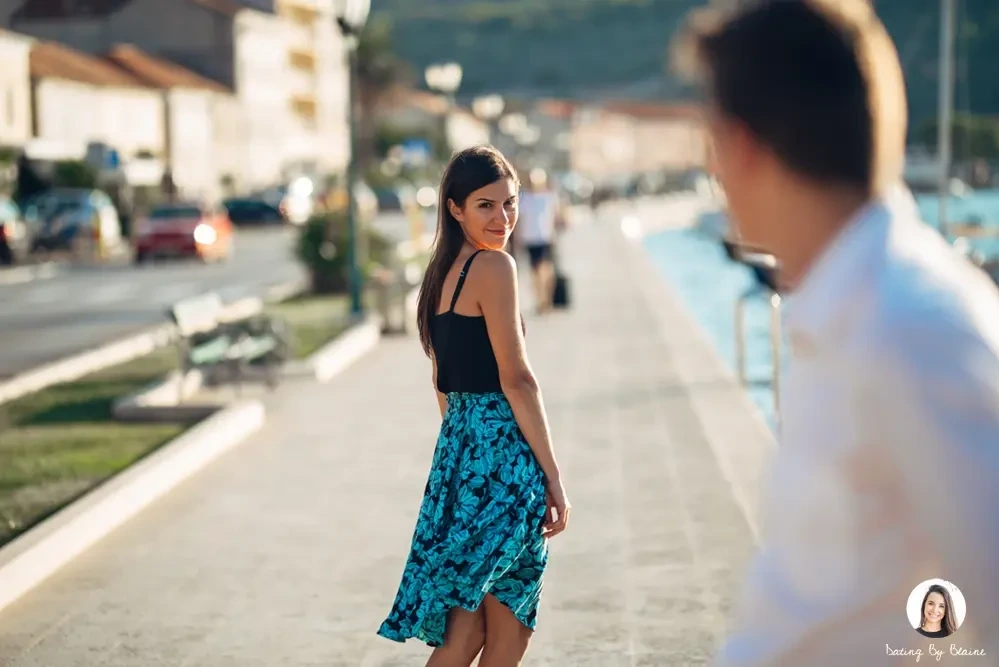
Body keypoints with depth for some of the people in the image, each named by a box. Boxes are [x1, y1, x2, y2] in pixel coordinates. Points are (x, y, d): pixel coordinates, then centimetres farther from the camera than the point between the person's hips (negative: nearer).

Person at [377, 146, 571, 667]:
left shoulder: (442, 271, 14)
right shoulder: (494, 267, -13)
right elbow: (517, 380, -16)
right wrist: (552, 474, -13)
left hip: (457, 445, 9)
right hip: (501, 450, -9)